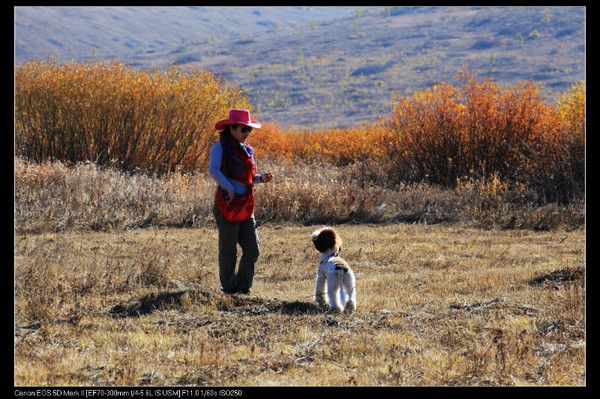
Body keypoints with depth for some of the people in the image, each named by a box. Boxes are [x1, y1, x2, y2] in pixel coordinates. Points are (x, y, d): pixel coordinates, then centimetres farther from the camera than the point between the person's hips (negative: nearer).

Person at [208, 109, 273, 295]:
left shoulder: (248, 150, 17)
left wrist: (261, 178, 5)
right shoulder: (221, 147, -5)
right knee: (228, 250, 1)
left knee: (252, 250, 6)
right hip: (228, 204, -7)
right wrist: (230, 189, -22)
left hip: (246, 206, 7)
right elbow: (213, 170, -20)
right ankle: (228, 287, 10)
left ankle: (242, 286, 19)